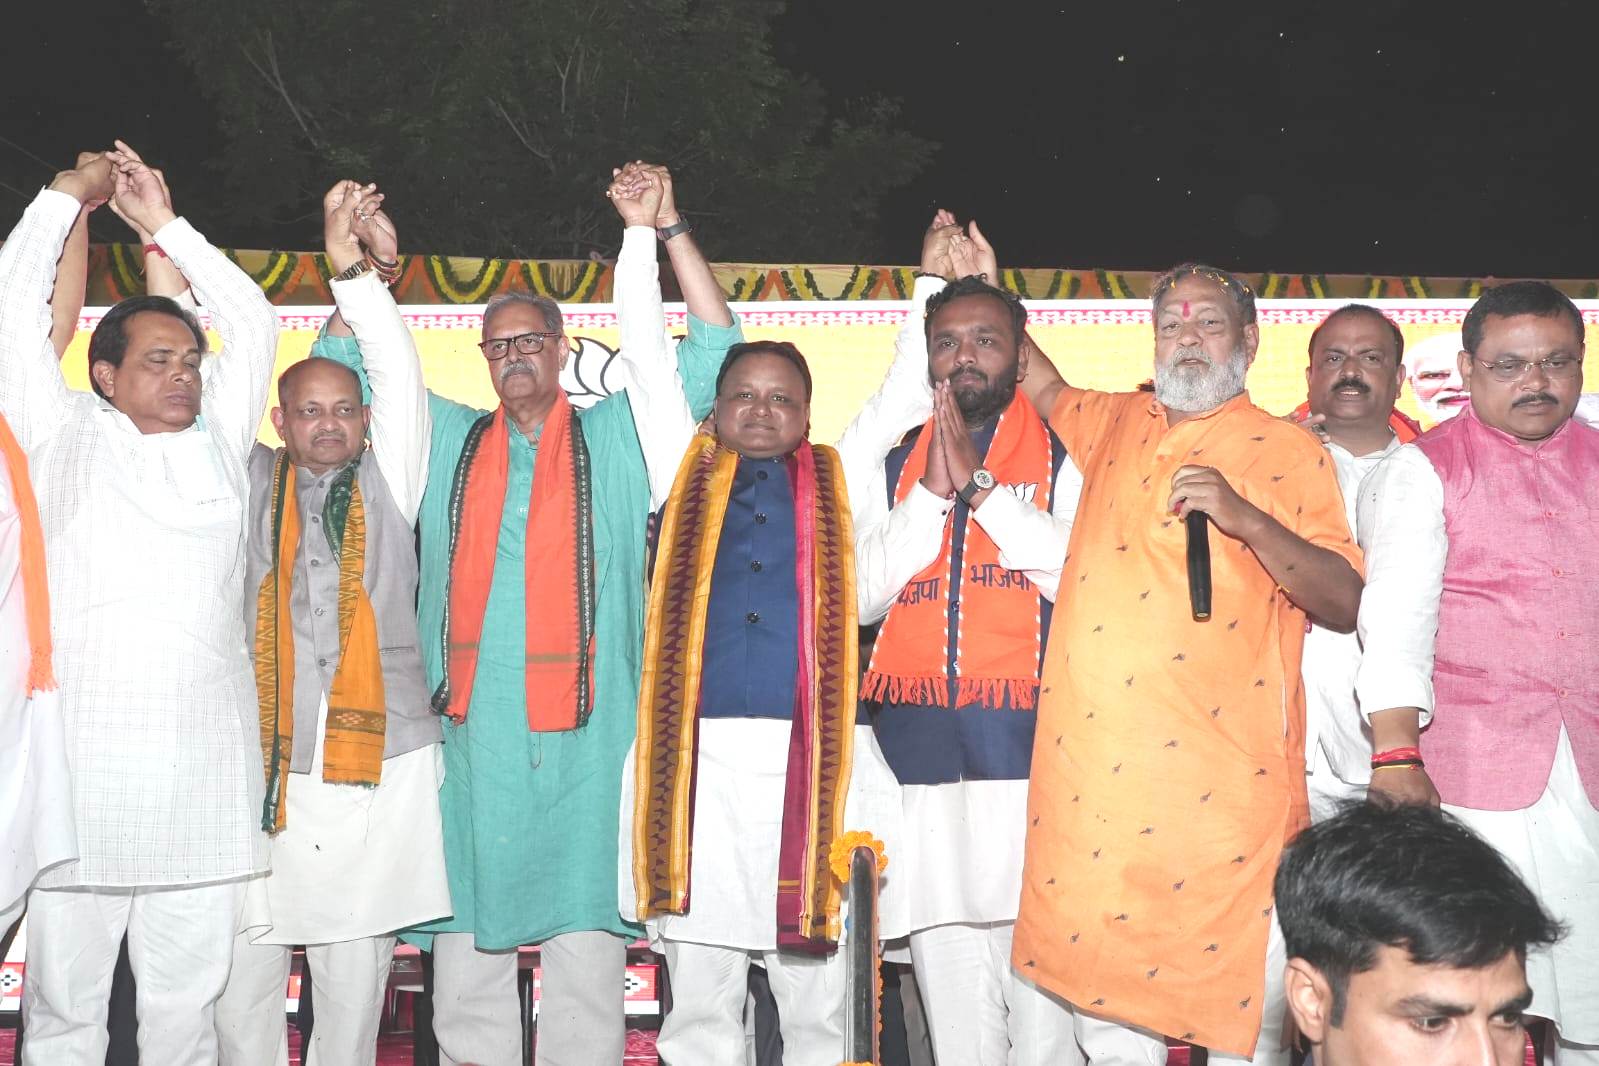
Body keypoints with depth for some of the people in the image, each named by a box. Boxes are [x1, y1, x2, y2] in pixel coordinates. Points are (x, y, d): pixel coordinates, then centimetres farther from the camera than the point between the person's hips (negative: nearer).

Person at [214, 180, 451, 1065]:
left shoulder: (385, 485, 11)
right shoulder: (252, 486, 12)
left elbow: (400, 379, 0)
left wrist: (359, 272, -8)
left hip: (377, 759, 0)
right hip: (261, 759, 0)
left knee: (355, 978, 4)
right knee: (242, 977, 0)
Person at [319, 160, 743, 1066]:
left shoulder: (617, 438, 10)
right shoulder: (448, 441, 16)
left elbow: (712, 352, 5)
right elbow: (347, 370, 22)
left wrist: (669, 232, -1)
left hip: (586, 730, -2)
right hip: (469, 728, 3)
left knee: (586, 941, 0)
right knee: (468, 944, 7)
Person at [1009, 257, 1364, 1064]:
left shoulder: (1288, 453, 2)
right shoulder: (1117, 426, 16)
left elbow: (1348, 603, -4)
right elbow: (1042, 384, 35)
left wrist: (1248, 520, -17)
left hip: (1224, 782, -4)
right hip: (1091, 777, 4)